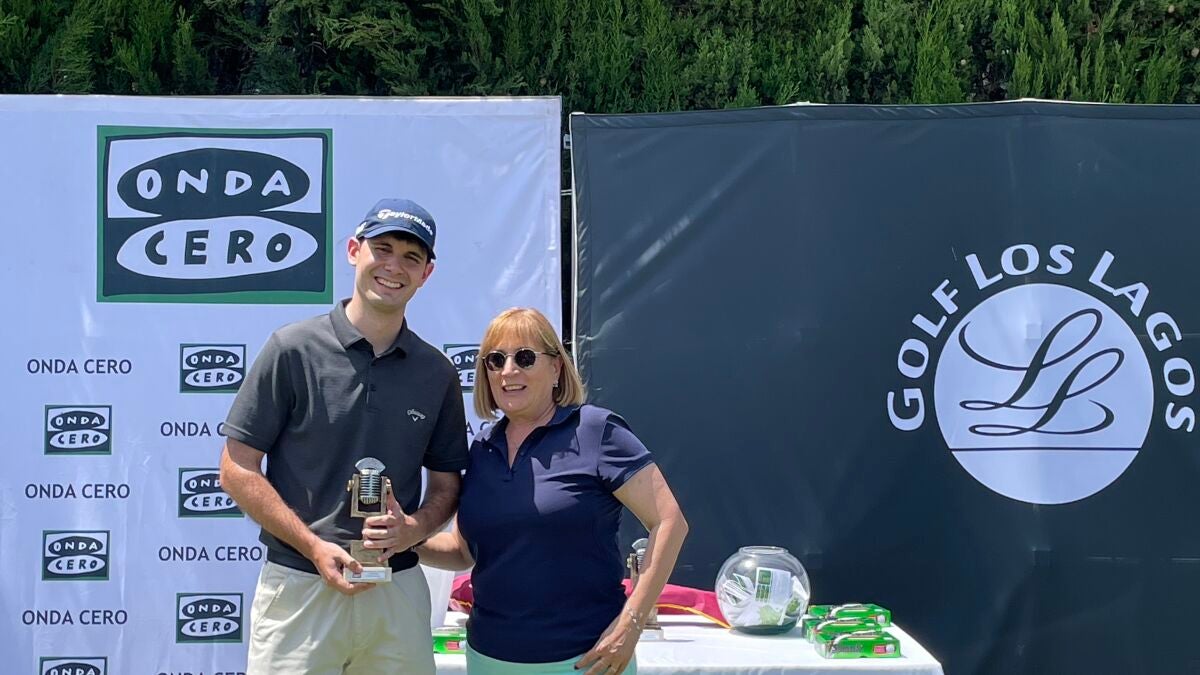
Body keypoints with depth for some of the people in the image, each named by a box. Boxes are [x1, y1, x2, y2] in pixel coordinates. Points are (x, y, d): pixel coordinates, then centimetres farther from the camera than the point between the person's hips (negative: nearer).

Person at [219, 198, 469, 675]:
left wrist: (413, 528, -9)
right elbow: (237, 470, -4)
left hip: (398, 591, 3)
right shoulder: (293, 349, -4)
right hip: (299, 585, -3)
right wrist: (315, 547, -13)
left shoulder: (437, 372, 6)